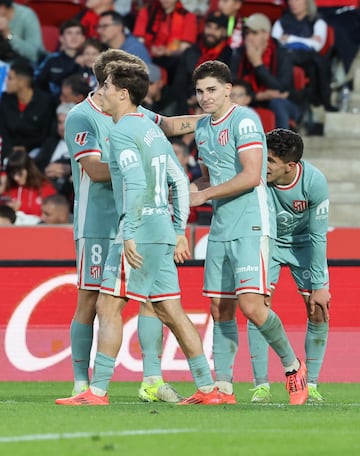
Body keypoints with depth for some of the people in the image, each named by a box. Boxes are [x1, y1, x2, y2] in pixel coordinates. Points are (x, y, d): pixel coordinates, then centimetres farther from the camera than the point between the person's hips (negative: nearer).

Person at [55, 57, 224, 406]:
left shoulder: (122, 132, -10)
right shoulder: (152, 129, 18)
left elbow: (135, 184, -22)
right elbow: (180, 181, 21)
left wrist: (129, 234, -23)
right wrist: (179, 231, 23)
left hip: (141, 230, -9)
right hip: (163, 229, 9)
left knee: (108, 306, -5)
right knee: (170, 311, 10)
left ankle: (97, 391, -7)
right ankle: (208, 388, 8)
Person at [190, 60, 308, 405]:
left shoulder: (244, 120, -11)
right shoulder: (203, 127, 16)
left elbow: (251, 176, -19)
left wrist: (205, 194, -13)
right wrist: (186, 189, 4)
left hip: (251, 227, -8)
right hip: (220, 230, 8)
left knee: (251, 306, -16)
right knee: (220, 309, 5)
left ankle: (292, 364, 4)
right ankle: (223, 387, 8)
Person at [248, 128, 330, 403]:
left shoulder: (314, 182, -28)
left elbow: (318, 236, -19)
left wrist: (318, 286, -16)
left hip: (304, 243, 0)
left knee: (319, 312, -8)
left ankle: (310, 385, 4)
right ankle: (261, 385, -9)